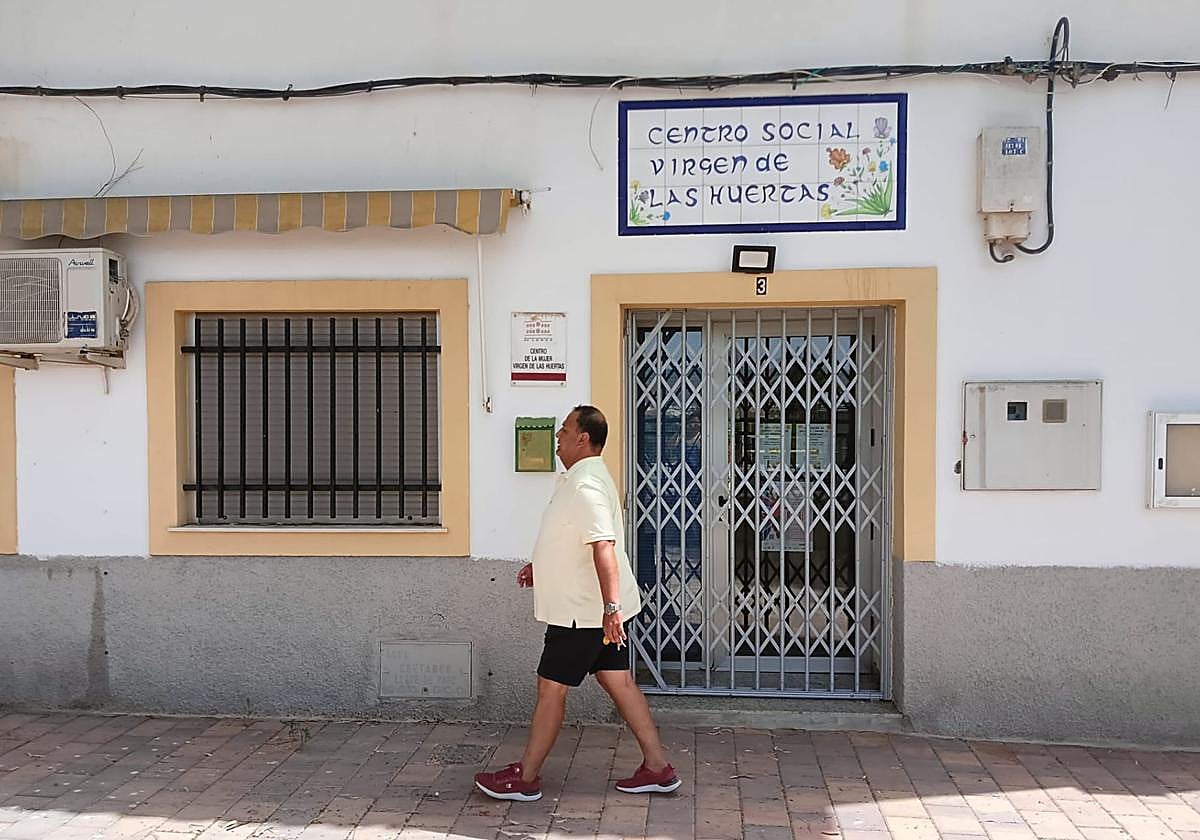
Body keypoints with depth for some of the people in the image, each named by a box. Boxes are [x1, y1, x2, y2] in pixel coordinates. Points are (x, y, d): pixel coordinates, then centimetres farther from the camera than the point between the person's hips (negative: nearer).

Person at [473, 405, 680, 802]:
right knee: (618, 681, 13)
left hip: (585, 610, -10)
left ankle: (525, 777, 13)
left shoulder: (586, 485, -20)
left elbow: (603, 547, -30)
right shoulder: (584, 478, 14)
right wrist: (540, 566, 25)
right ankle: (657, 768, 18)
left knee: (551, 687, 1)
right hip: (597, 608, 10)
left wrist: (610, 607, -35)